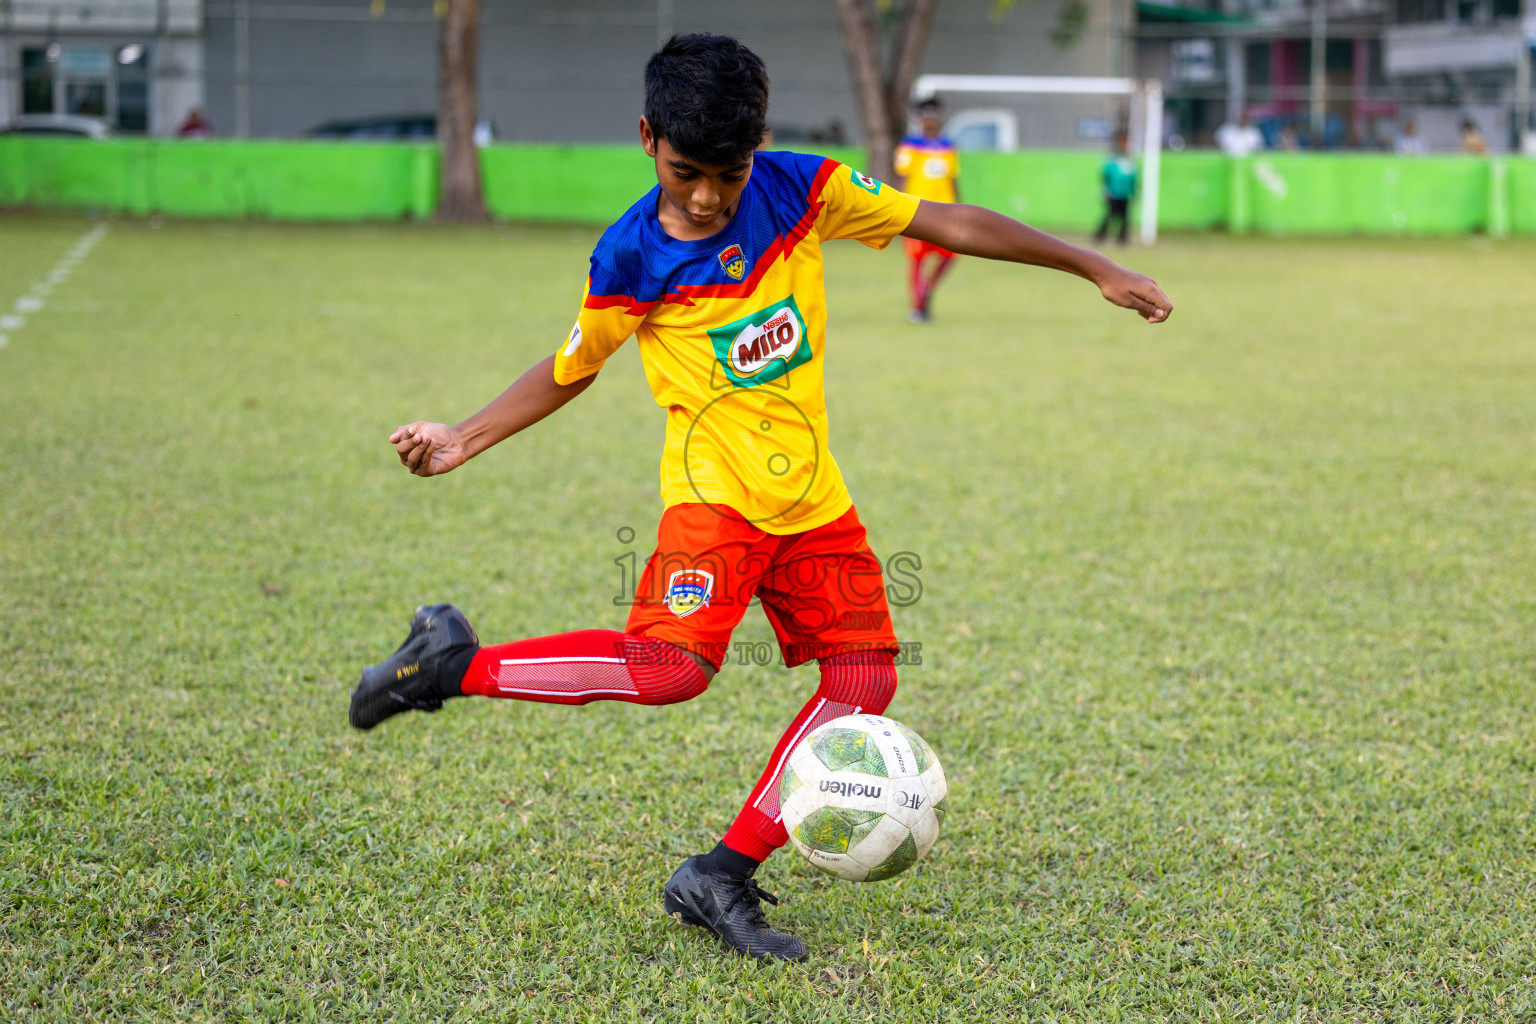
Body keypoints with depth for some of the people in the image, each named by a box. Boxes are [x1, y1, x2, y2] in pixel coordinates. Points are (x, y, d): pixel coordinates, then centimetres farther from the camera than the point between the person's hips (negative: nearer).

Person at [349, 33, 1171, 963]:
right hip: (714, 487, -4)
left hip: (811, 494, 5)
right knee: (672, 665, -27)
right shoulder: (631, 258, -11)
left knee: (865, 678, -4)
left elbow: (942, 222, -1)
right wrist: (463, 441, 0)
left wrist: (1096, 268, 0)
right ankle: (457, 665, -12)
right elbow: (571, 370, 7)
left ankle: (723, 879, 3)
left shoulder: (801, 190, -7)